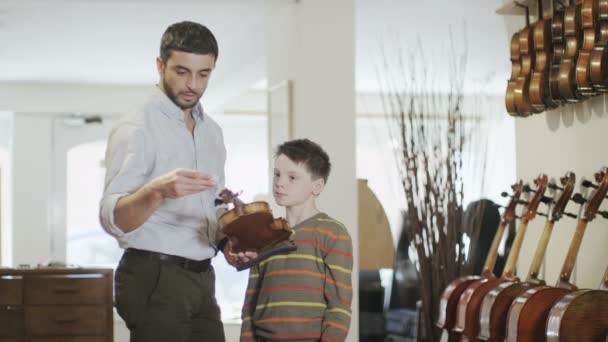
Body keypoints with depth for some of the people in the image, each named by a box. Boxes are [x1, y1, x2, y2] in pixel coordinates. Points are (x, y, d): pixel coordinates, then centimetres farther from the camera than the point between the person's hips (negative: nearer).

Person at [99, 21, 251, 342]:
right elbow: (113, 219, -22)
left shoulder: (212, 131, 12)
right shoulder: (135, 129, -12)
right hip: (154, 279, -7)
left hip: (200, 278, 7)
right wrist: (157, 191, -40)